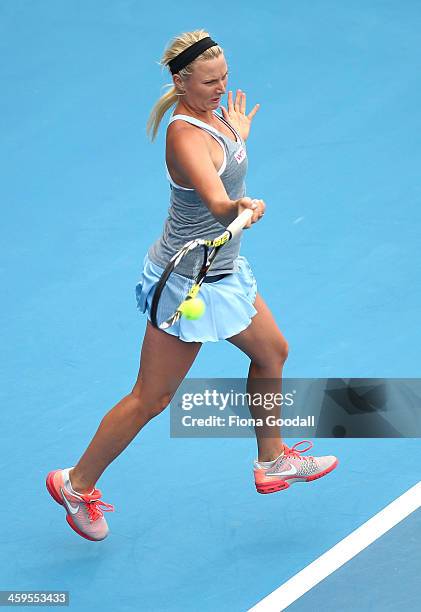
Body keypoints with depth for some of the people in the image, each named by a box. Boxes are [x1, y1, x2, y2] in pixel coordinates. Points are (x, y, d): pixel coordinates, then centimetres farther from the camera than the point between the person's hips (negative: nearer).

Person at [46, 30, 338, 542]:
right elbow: (217, 203, -46)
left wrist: (237, 134, 36)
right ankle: (77, 484, 16)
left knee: (271, 351, 23)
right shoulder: (186, 136, -29)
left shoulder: (209, 112, 0)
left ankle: (271, 461, 40)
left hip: (222, 269, 10)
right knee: (151, 399, 0)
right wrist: (242, 208, -65)